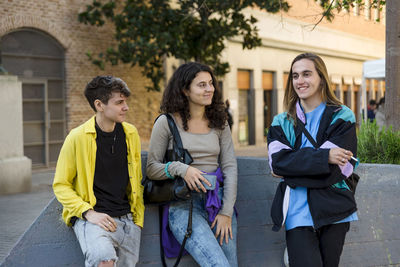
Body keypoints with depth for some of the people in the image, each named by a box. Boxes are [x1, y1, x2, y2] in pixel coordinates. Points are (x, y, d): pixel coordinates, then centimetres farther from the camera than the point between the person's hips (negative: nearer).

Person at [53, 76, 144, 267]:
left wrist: (138, 219, 13)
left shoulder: (130, 133, 11)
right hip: (92, 217, -5)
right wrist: (88, 213, -14)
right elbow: (60, 185, -1)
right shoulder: (78, 137, -5)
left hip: (126, 218, 5)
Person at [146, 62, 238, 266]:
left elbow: (230, 167, 6)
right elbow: (151, 168, 2)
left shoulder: (219, 123, 12)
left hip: (219, 202, 5)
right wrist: (181, 168, -17)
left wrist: (227, 212, -3)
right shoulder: (167, 123, 1)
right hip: (185, 206, -4)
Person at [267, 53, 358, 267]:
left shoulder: (342, 117, 3)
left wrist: (288, 171, -7)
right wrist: (324, 156, -17)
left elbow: (337, 170, -9)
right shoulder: (282, 122, 11)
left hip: (332, 210, -1)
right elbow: (278, 161, -7)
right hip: (297, 211, 1)